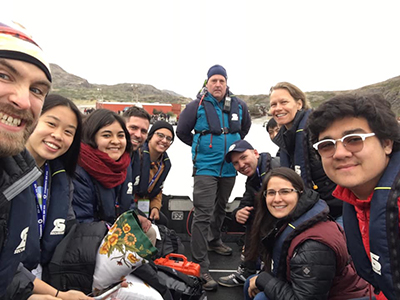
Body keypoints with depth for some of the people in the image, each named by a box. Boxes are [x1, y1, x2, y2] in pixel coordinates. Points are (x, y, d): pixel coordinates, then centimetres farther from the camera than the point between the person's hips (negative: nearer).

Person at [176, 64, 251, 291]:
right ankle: (201, 266, -2)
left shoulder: (238, 105, 2)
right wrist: (201, 145, 7)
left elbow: (246, 126, 22)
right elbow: (182, 131, 2)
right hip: (205, 168, -5)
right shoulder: (197, 106, -9)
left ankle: (214, 240, 45)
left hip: (230, 167, 5)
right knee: (203, 215, -9)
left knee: (221, 208, 21)